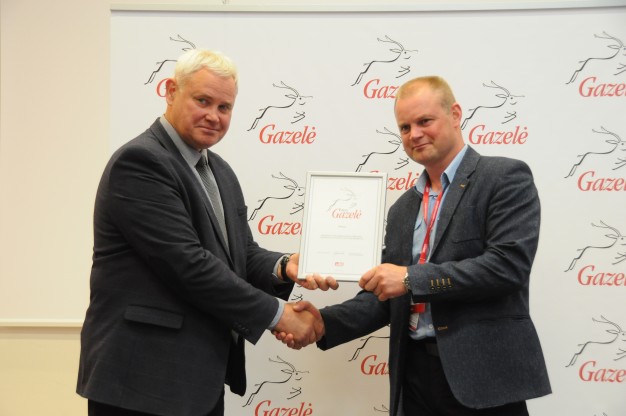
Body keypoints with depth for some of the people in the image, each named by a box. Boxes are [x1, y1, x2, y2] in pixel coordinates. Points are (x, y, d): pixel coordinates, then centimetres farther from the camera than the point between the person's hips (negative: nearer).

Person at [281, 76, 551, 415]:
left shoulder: (505, 178, -4)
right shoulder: (402, 208, 15)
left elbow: (508, 264, -17)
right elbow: (388, 297, 14)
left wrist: (412, 278, -17)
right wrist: (325, 323, -3)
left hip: (484, 375, -5)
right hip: (416, 373, 6)